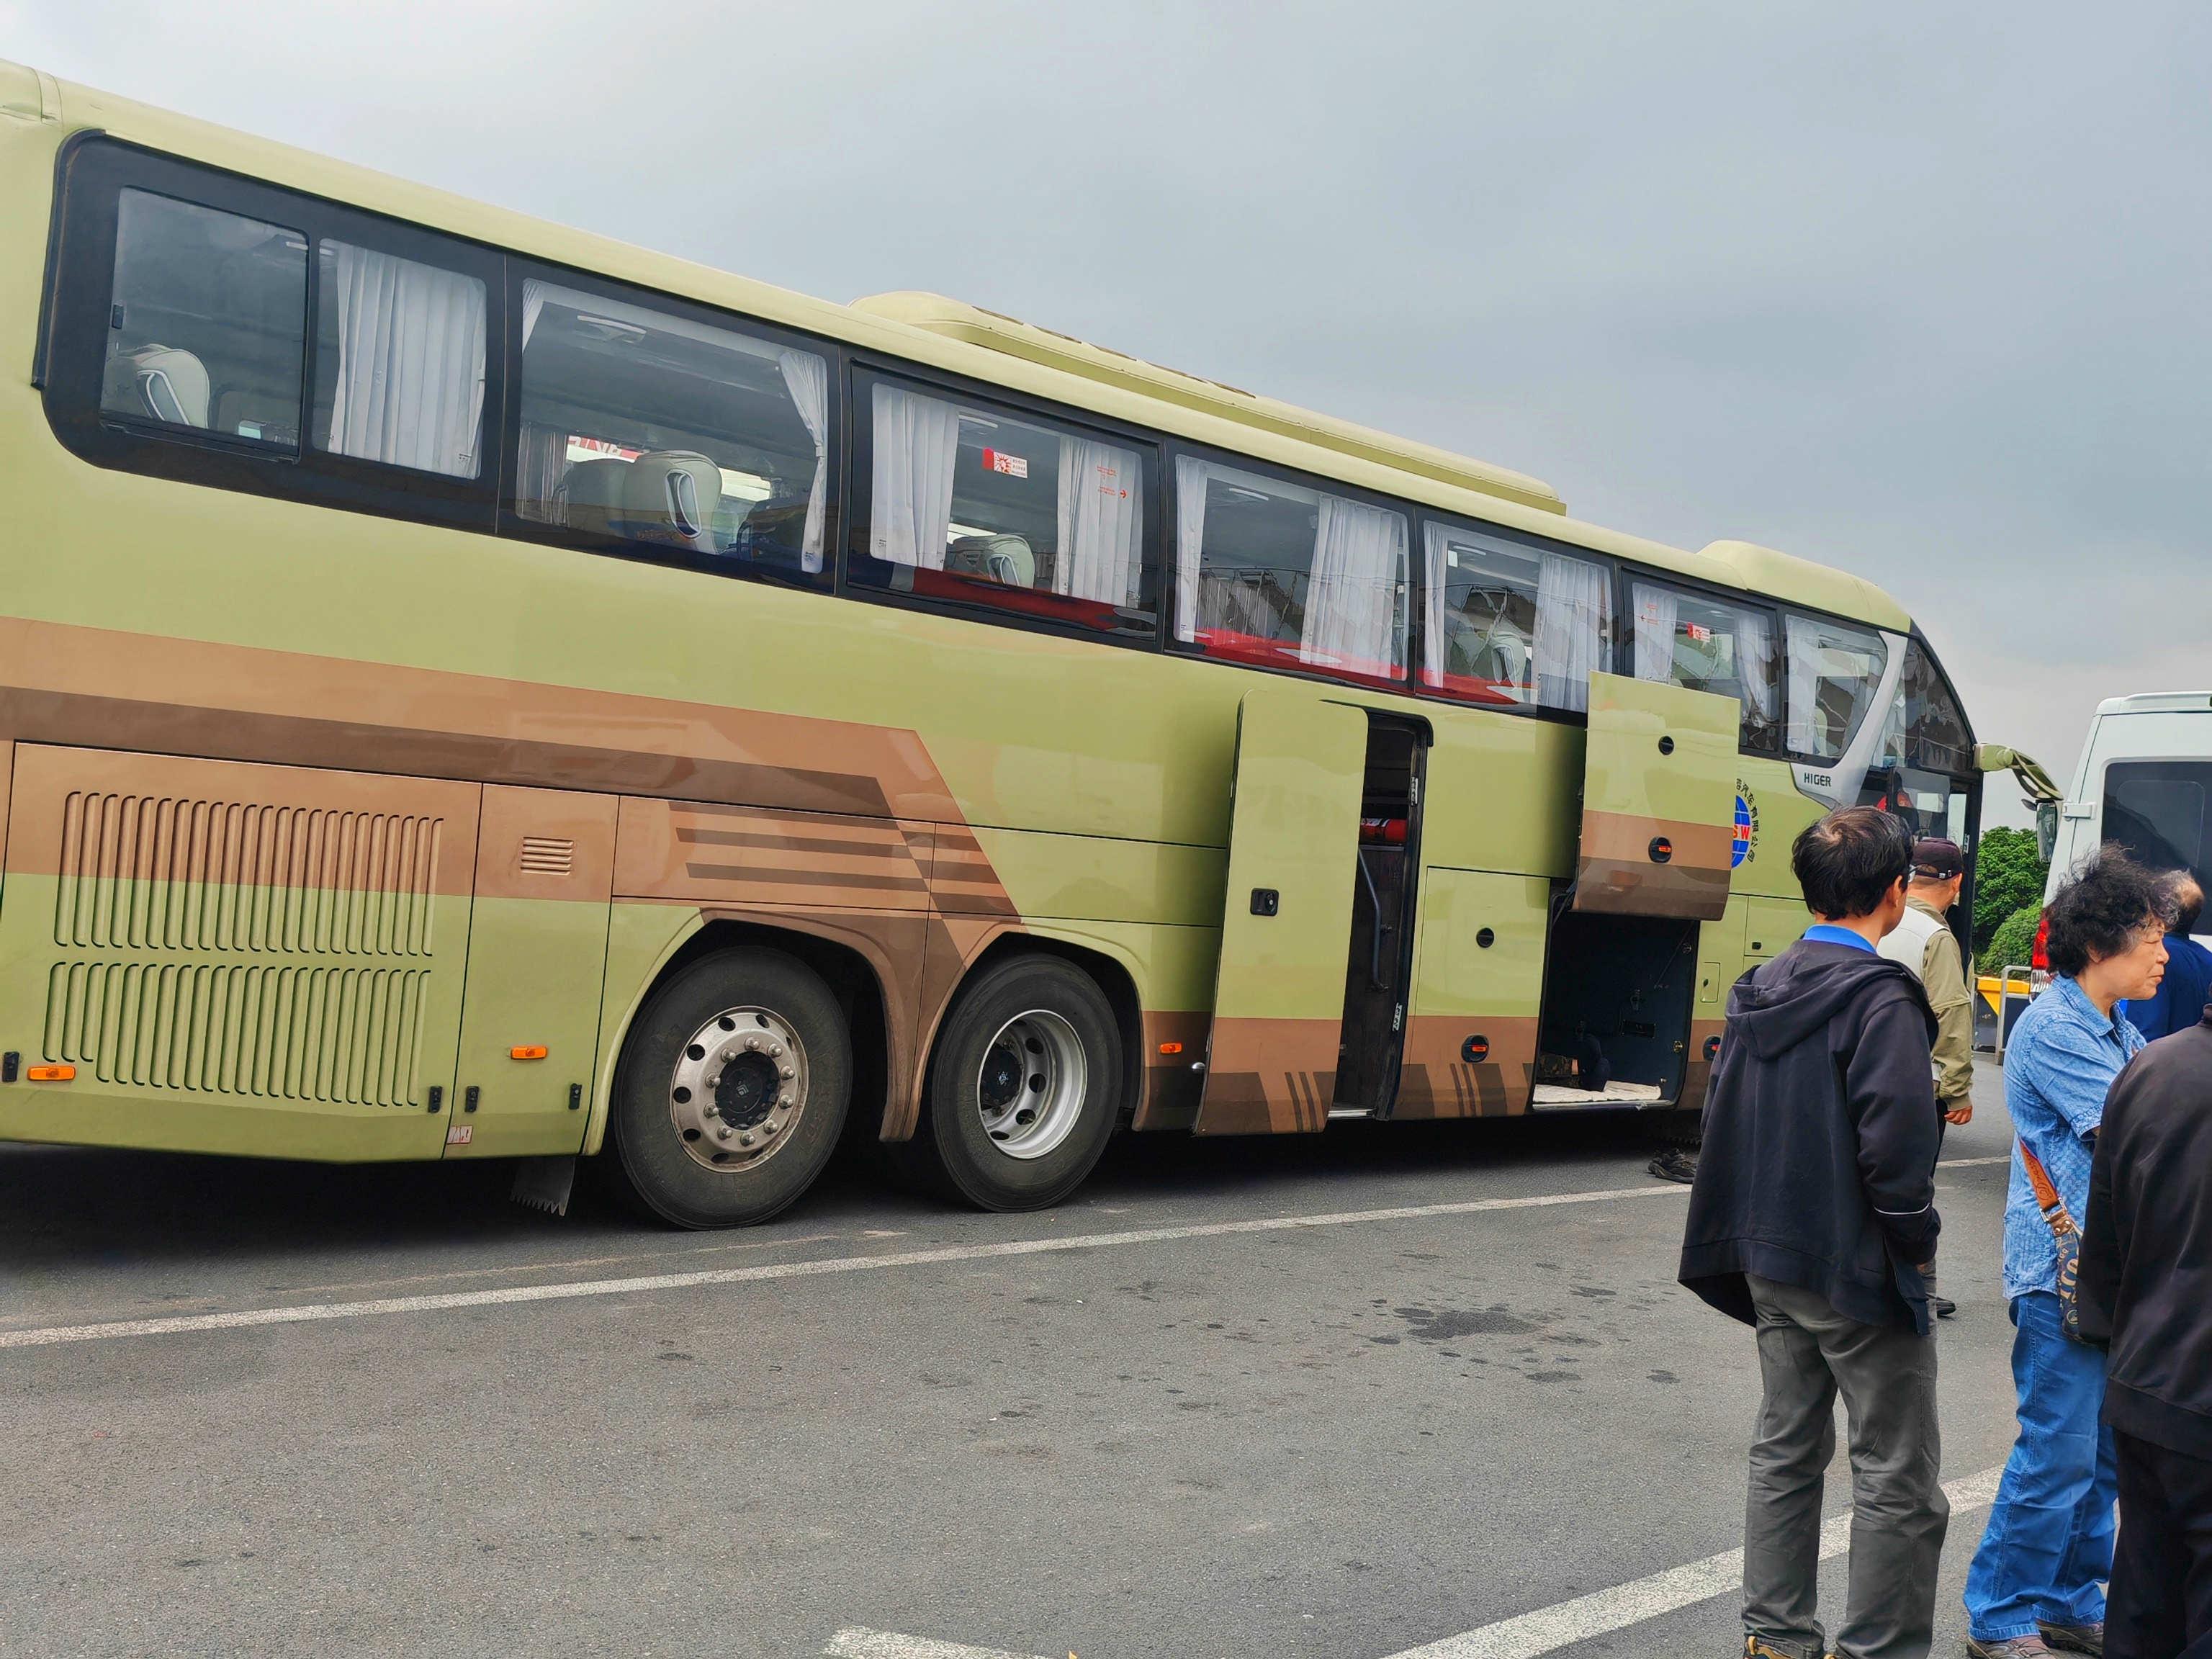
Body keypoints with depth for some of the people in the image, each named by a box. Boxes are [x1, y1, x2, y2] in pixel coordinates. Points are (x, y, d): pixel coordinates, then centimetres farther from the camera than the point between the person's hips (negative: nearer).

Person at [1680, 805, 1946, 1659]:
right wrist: (1915, 1239, -8)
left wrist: (1749, 1238, 16)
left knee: (1786, 1450, 18)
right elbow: (1895, 1147, -24)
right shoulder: (1881, 998, -18)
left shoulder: (1756, 991, 5)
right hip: (1858, 1272, -8)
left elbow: (1721, 1123, 10)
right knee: (1897, 1478, 5)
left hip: (1771, 1267, 8)